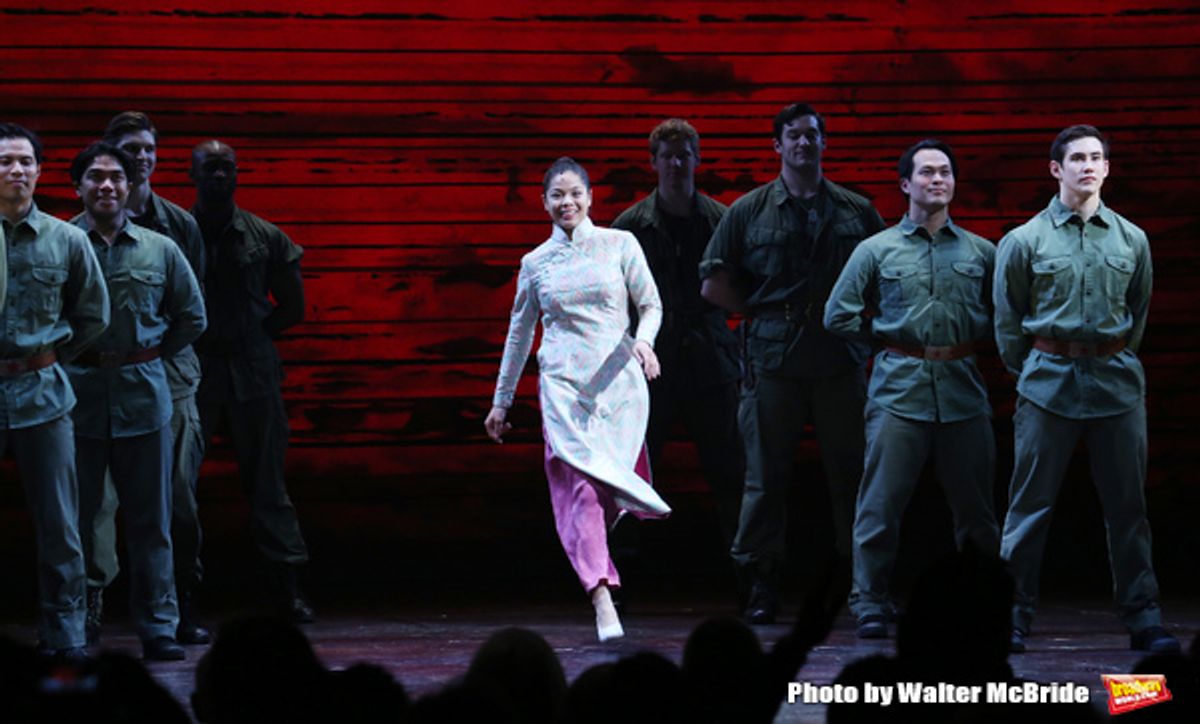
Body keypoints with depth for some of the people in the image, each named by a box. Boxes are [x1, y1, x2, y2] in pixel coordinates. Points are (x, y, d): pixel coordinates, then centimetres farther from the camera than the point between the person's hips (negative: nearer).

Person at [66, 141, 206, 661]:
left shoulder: (160, 250, 8)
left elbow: (192, 317, 17)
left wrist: (150, 355, 11)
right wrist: (62, 355, 1)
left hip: (143, 397, 2)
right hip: (77, 397, -2)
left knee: (151, 520, 4)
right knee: (73, 518, 2)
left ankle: (158, 628, 7)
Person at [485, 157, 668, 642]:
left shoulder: (620, 245, 7)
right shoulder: (535, 263, 10)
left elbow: (651, 305, 8)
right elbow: (519, 332, 19)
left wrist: (643, 341, -14)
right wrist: (501, 400, 22)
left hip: (618, 380, 0)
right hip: (563, 384, 0)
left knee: (610, 484, -2)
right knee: (579, 487, -15)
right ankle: (603, 602, -24)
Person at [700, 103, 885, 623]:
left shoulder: (857, 212, 10)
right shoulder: (749, 211, 7)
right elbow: (714, 284, 7)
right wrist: (765, 316, 3)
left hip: (839, 360, 1)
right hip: (771, 360, -1)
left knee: (851, 472, 1)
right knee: (766, 476, -1)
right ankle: (762, 585, 4)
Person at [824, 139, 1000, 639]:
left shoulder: (980, 252, 12)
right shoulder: (877, 250, 8)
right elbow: (839, 316, 11)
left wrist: (969, 337, 8)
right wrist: (890, 336, 8)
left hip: (963, 390, 2)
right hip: (899, 390, -2)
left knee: (975, 508, 4)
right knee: (882, 504, -6)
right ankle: (869, 602, 2)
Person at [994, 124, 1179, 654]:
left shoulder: (1132, 241, 8)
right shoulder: (1025, 241, 2)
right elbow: (1008, 321, 8)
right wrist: (1029, 372, 9)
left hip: (1117, 377, 2)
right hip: (1048, 378, -2)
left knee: (1127, 504, 4)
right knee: (1030, 504, -1)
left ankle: (1143, 620, 8)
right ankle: (1013, 617, 4)